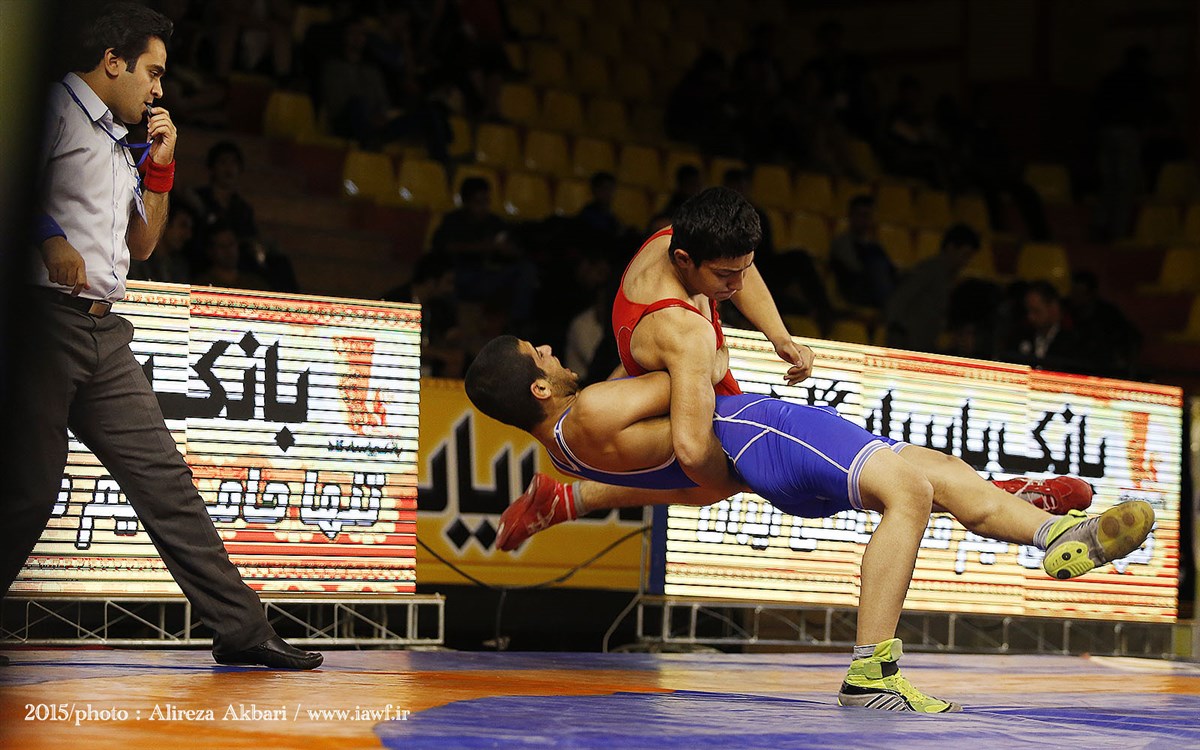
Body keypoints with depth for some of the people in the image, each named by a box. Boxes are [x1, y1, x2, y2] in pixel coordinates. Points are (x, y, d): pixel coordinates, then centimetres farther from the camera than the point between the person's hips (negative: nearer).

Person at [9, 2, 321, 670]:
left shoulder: (120, 146, 25)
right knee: (29, 488, -9)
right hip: (48, 319, -8)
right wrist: (49, 237, -22)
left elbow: (142, 244, 29)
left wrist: (160, 168, 19)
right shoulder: (55, 109, -2)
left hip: (105, 334, 9)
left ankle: (242, 629, 3)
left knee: (165, 478, 4)